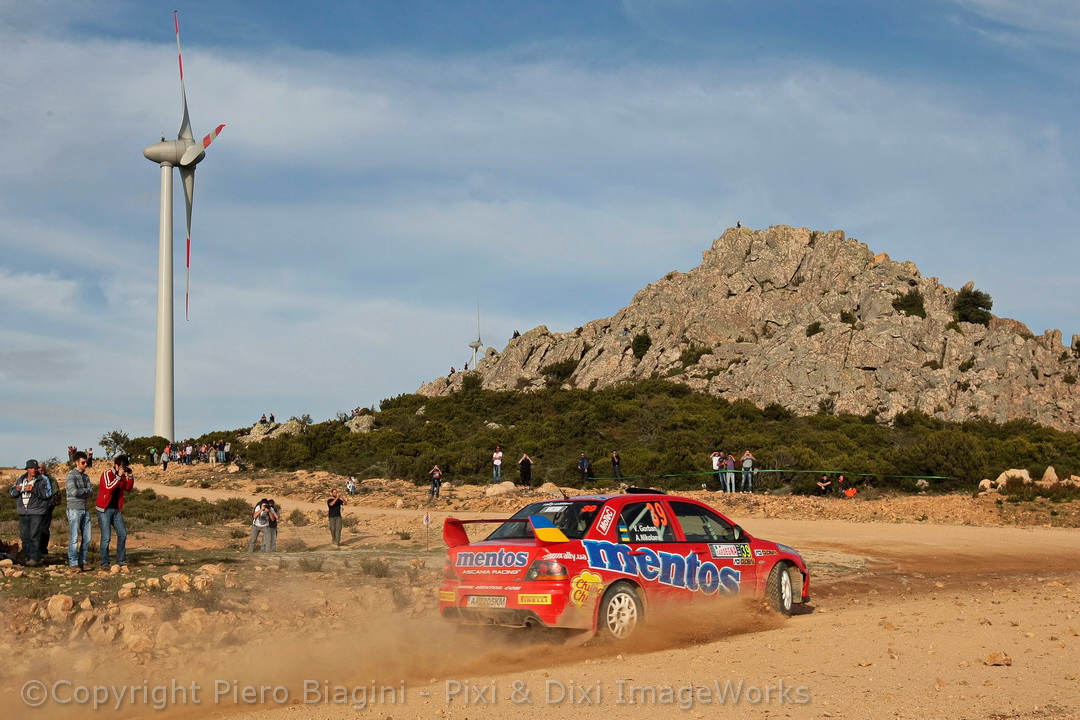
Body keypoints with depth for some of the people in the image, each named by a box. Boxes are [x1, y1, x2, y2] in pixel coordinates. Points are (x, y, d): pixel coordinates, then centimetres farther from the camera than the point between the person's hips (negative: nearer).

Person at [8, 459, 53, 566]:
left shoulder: (43, 480, -2)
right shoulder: (20, 479, 13)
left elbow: (47, 494, -11)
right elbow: (11, 492, 17)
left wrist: (34, 490, -21)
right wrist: (17, 490, -6)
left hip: (36, 512, -5)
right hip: (23, 512, 5)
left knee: (35, 536, -11)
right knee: (24, 536, 8)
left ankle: (34, 559, -12)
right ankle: (26, 557, 16)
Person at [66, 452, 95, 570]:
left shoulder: (86, 477, 15)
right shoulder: (71, 476, -6)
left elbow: (91, 494, 7)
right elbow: (74, 492, -18)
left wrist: (81, 491, -10)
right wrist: (86, 490, -2)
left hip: (85, 510, 7)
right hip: (74, 510, -7)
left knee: (86, 538, 6)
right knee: (74, 538, -7)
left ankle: (82, 562, 13)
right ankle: (73, 563, -3)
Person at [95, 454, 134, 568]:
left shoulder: (122, 476, 9)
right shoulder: (107, 474, -11)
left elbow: (128, 488, 6)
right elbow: (108, 487, -25)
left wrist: (130, 476, -6)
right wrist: (119, 476, -24)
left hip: (116, 509, 7)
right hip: (104, 509, -7)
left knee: (123, 534, 6)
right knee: (106, 537, -8)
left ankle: (121, 560, 14)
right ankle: (104, 563, -3)